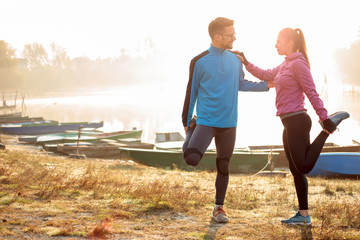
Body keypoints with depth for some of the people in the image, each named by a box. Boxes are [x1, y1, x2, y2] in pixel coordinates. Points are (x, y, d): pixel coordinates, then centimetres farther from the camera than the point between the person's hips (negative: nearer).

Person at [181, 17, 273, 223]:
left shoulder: (235, 60, 5)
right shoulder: (199, 62, -7)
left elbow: (241, 84, 18)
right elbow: (192, 92, 1)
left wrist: (267, 85, 10)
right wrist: (187, 122, 6)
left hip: (229, 124, 4)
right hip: (206, 121, -4)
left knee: (223, 166, 9)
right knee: (192, 159, -20)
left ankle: (219, 207, 25)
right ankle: (192, 135, 16)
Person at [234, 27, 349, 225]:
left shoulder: (298, 63, -11)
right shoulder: (285, 65, 16)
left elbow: (312, 93, -15)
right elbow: (266, 75, 27)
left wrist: (324, 118, -18)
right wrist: (246, 63, 21)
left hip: (297, 121, -9)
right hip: (289, 123, 9)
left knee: (304, 166, -9)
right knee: (296, 170, 9)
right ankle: (303, 215, 13)